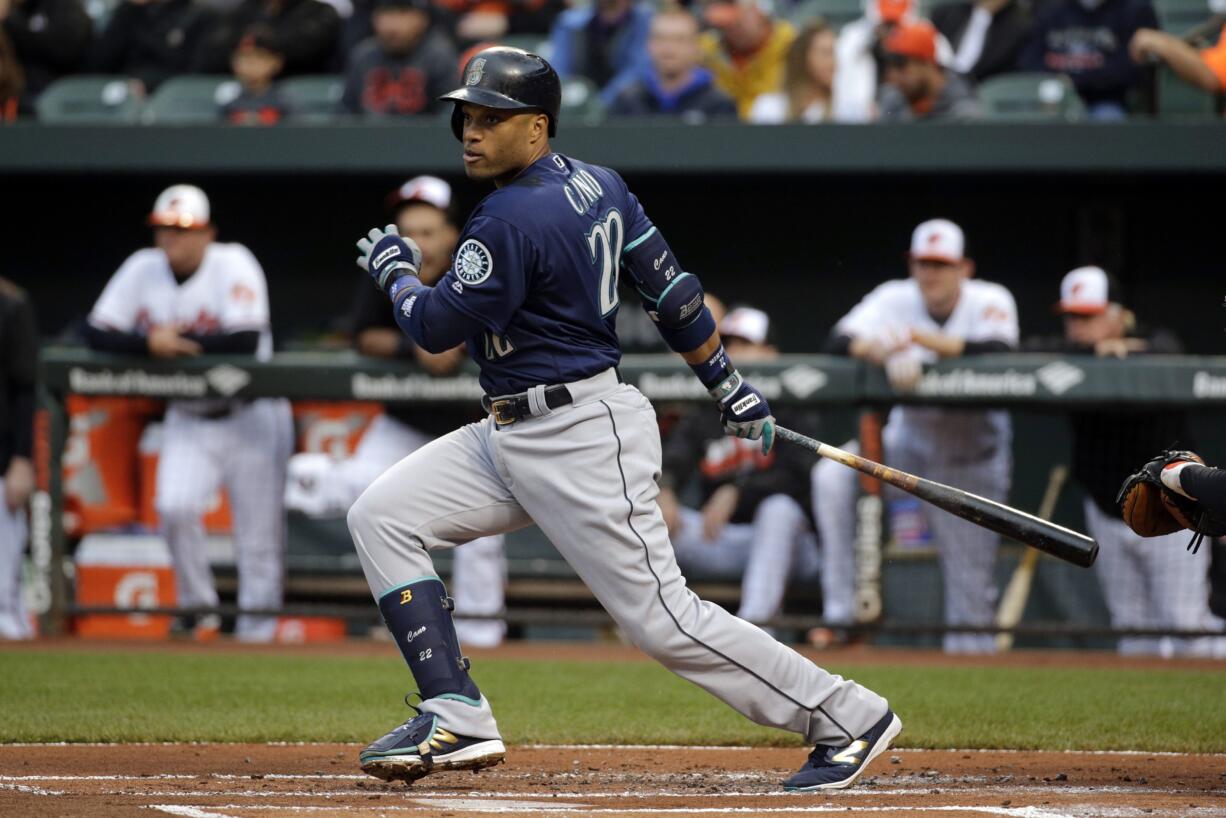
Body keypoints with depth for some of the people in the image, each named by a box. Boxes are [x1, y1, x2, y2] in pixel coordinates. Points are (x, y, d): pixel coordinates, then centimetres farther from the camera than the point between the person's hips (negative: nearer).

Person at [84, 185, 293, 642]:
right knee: (174, 506, -18)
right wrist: (150, 342, -24)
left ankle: (256, 634, 9)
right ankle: (199, 613, 0)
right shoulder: (143, 270, -3)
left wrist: (173, 340, -20)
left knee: (259, 532, -3)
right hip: (188, 421, 3)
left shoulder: (234, 265, -16)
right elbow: (97, 333, -6)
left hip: (250, 417, -3)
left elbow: (246, 341, -27)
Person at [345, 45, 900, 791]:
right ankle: (458, 720, 0)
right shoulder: (597, 185, 7)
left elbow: (436, 327, -15)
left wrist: (396, 272, 4)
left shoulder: (513, 219, -21)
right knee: (383, 517, 3)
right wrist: (729, 386, 18)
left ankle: (847, 719, 3)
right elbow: (673, 290, 11)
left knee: (662, 618, -7)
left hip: (585, 444, -11)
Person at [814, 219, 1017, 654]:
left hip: (974, 447, -2)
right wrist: (890, 354, -41)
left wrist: (922, 339, -37)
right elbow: (839, 340, -22)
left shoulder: (990, 301, -13)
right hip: (909, 434, 2)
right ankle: (843, 613, -18)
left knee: (971, 565, -3)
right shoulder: (894, 299, -8)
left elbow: (998, 351, -33)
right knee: (833, 476, -22)